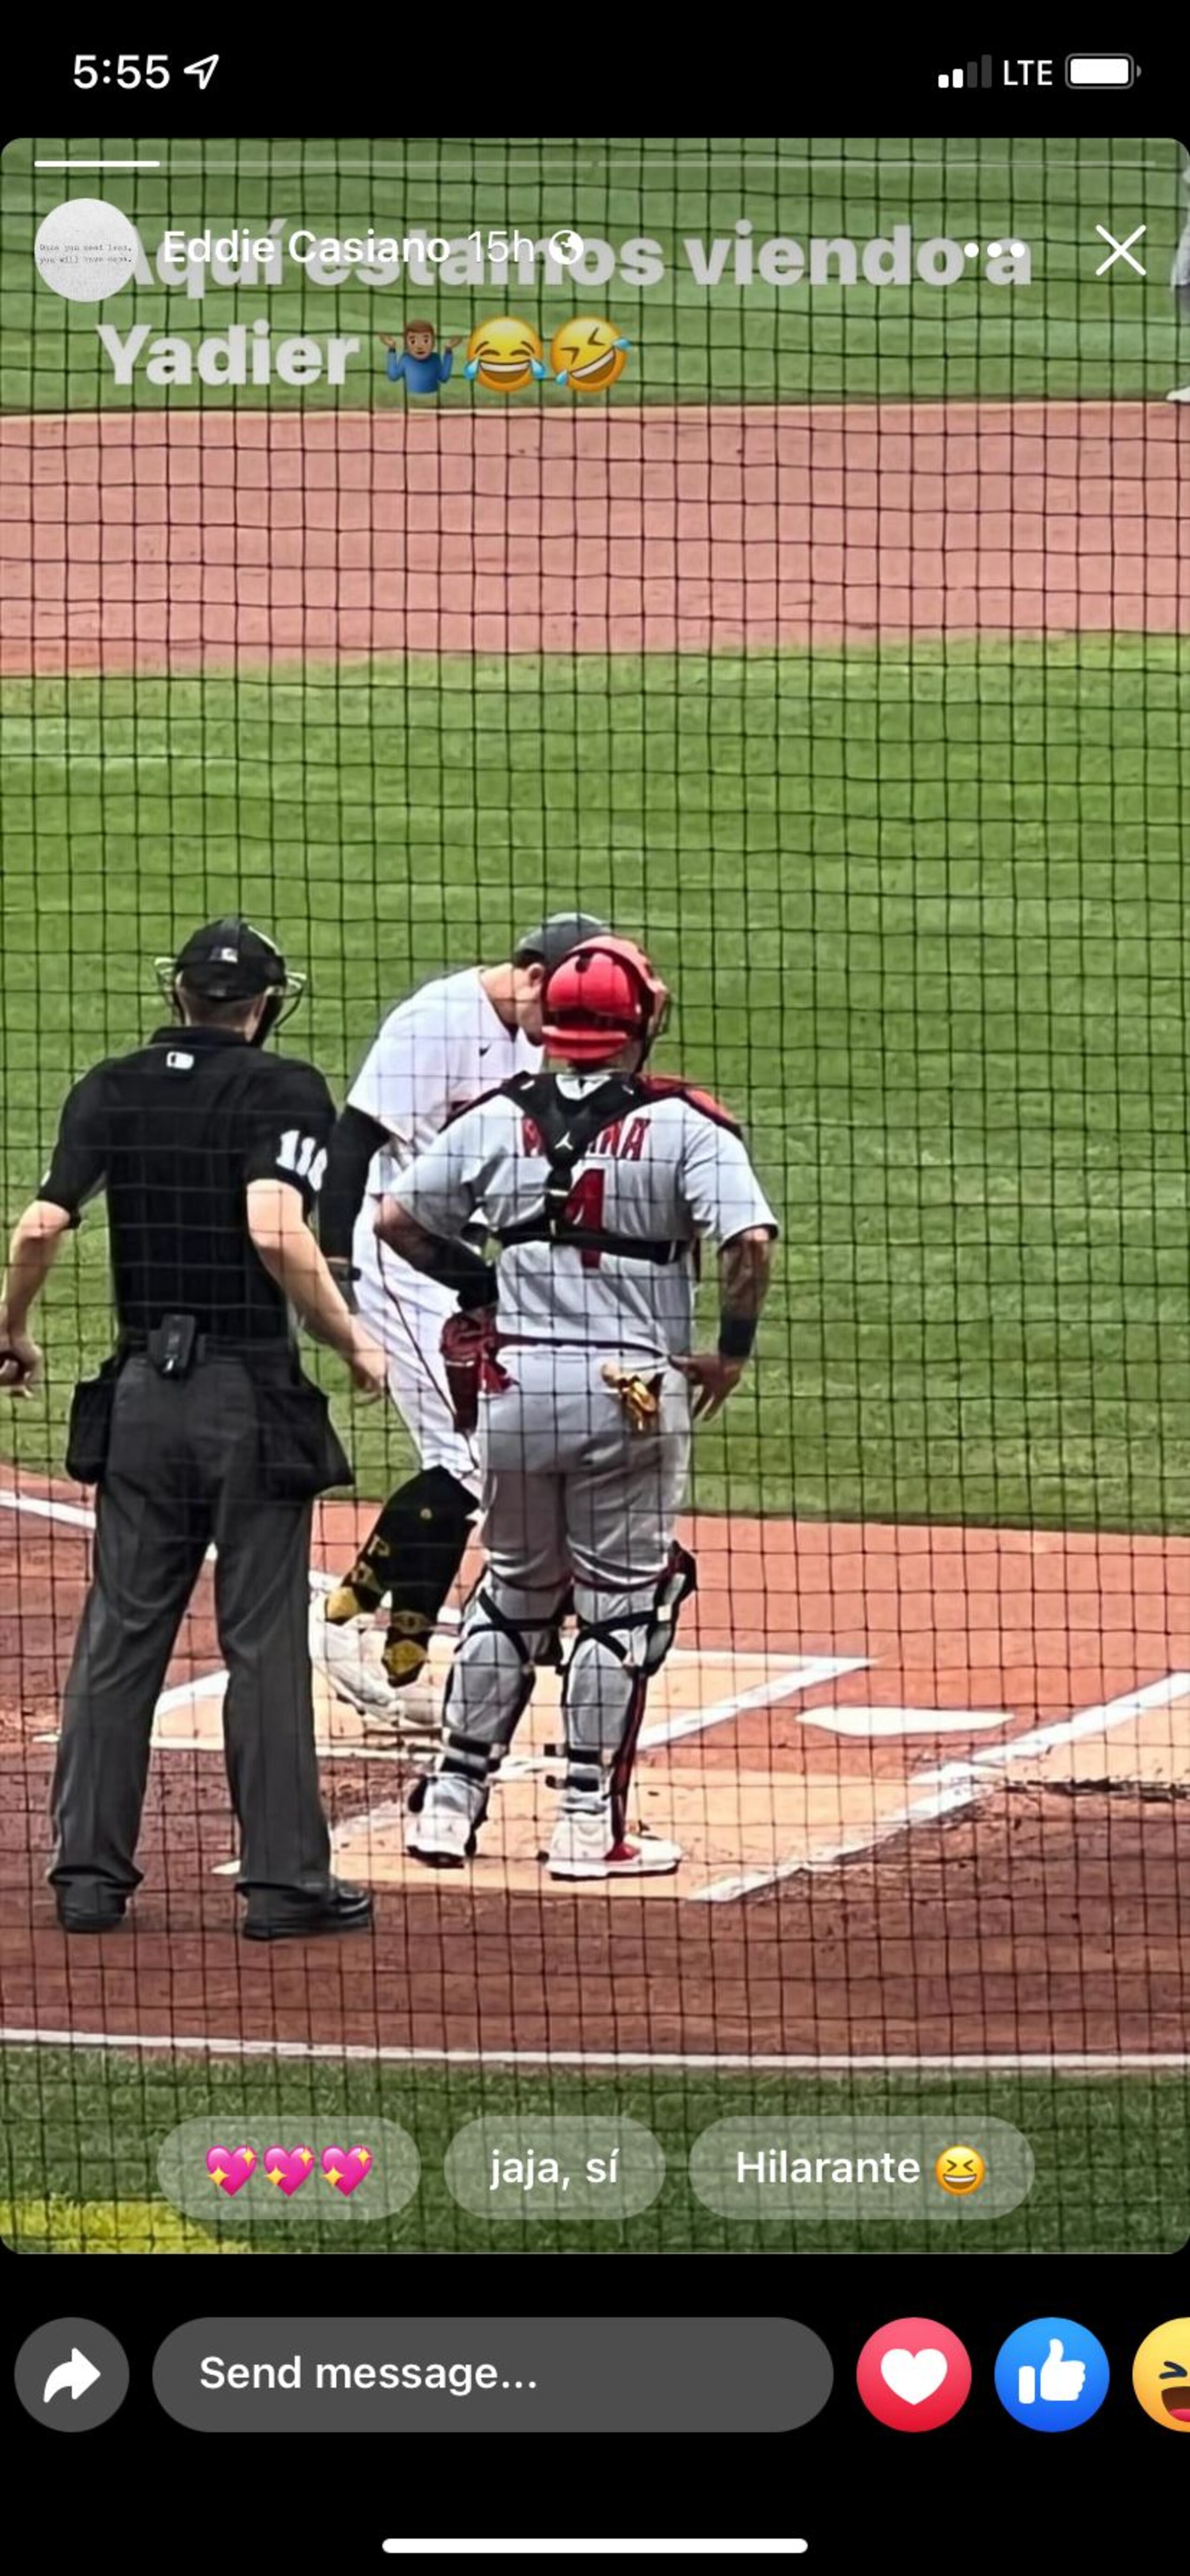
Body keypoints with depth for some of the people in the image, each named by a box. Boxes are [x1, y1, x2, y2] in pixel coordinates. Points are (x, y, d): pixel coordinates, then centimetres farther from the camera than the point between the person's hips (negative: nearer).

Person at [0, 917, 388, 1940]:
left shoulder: (111, 1088, 5)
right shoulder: (284, 1090, -7)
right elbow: (276, 1232, -22)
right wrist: (352, 1339, -10)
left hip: (140, 1394, 4)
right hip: (253, 1396, -4)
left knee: (121, 1632, 9)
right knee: (263, 1640, 1)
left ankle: (91, 1872, 9)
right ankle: (284, 1881, 3)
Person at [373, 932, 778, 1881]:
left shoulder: (497, 1120, 3)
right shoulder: (684, 1127, -7)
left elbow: (398, 1220, 7)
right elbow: (750, 1239, -18)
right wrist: (732, 1349, -4)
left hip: (515, 1381, 4)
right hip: (632, 1391, -4)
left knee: (513, 1590, 18)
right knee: (621, 1605, 5)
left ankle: (454, 1801, 18)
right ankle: (589, 1825, 5)